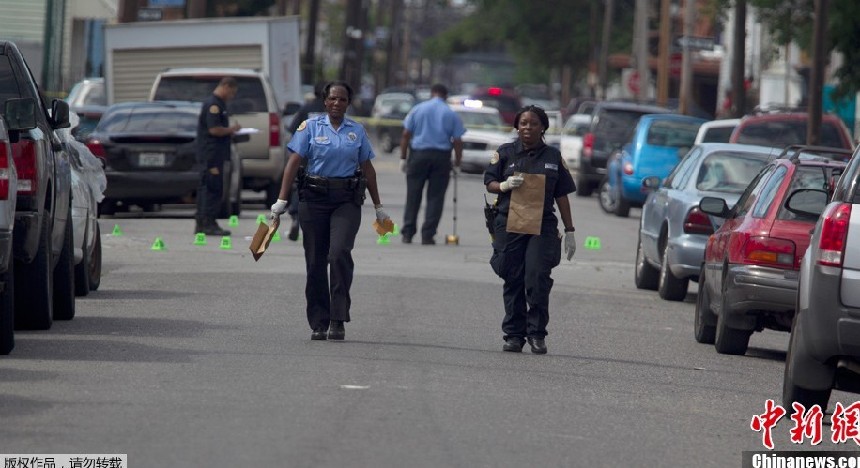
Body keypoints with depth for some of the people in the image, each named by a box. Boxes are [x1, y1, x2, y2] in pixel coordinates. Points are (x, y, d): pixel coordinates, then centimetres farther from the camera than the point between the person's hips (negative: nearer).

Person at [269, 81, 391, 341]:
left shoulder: (357, 131, 10)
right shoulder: (311, 127, 4)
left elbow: (367, 169, 15)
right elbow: (294, 163, -1)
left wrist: (378, 207, 17)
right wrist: (282, 200, -8)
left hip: (347, 200, 0)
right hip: (314, 197, 0)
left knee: (340, 252, -18)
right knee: (315, 260, 2)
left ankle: (338, 320, -14)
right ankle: (319, 324, 10)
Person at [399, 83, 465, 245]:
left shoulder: (418, 109, 4)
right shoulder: (452, 115, 3)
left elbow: (406, 135, 1)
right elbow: (457, 142, 0)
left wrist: (403, 158, 6)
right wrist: (456, 165, 7)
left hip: (418, 155, 0)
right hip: (441, 157, 0)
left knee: (413, 196, 7)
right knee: (435, 197, 4)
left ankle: (407, 233, 7)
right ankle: (427, 235, -1)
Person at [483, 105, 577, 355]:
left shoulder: (553, 156, 11)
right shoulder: (505, 153, 8)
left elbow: (562, 196, 13)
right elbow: (489, 182, 7)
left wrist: (569, 231, 11)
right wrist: (505, 185, -16)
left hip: (543, 225, 0)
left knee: (537, 278, -13)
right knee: (513, 281, 2)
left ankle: (537, 334, -4)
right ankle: (514, 334, 9)